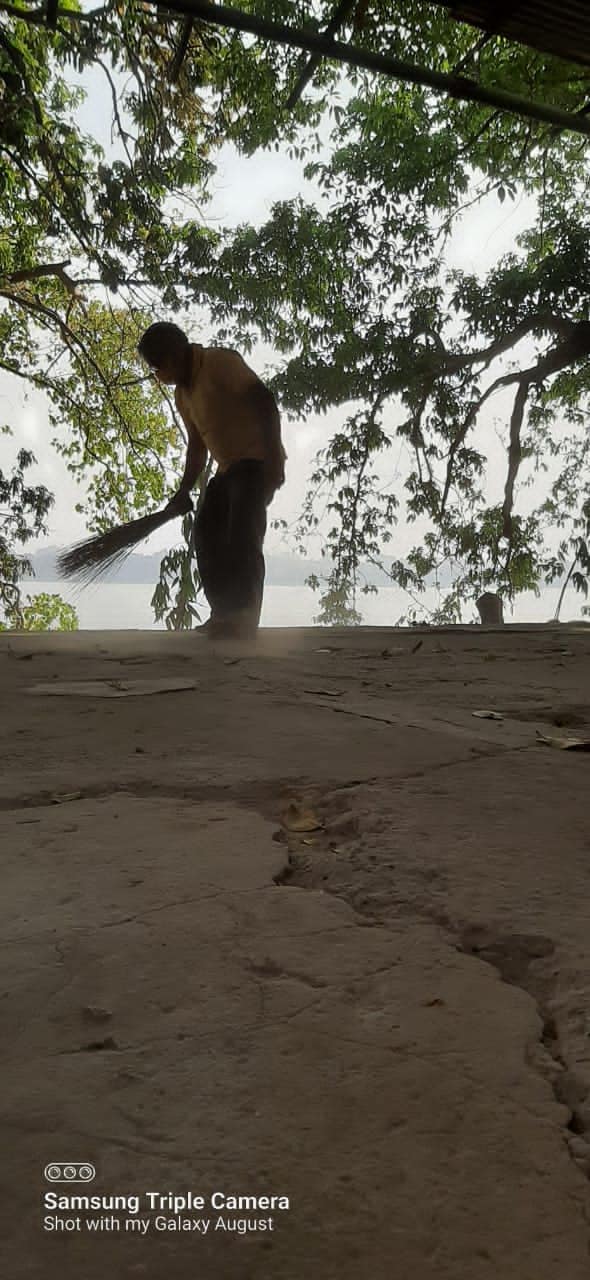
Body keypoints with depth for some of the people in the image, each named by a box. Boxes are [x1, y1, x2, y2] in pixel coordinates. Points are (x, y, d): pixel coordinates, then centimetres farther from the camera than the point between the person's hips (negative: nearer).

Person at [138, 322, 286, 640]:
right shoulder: (182, 393, 16)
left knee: (241, 534, -20)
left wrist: (273, 456, -25)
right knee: (207, 536, 4)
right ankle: (225, 614, 7)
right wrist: (184, 490, 12)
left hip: (256, 461, -9)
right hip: (228, 469, 9)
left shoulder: (220, 361, -11)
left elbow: (264, 400, -18)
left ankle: (243, 616, -19)